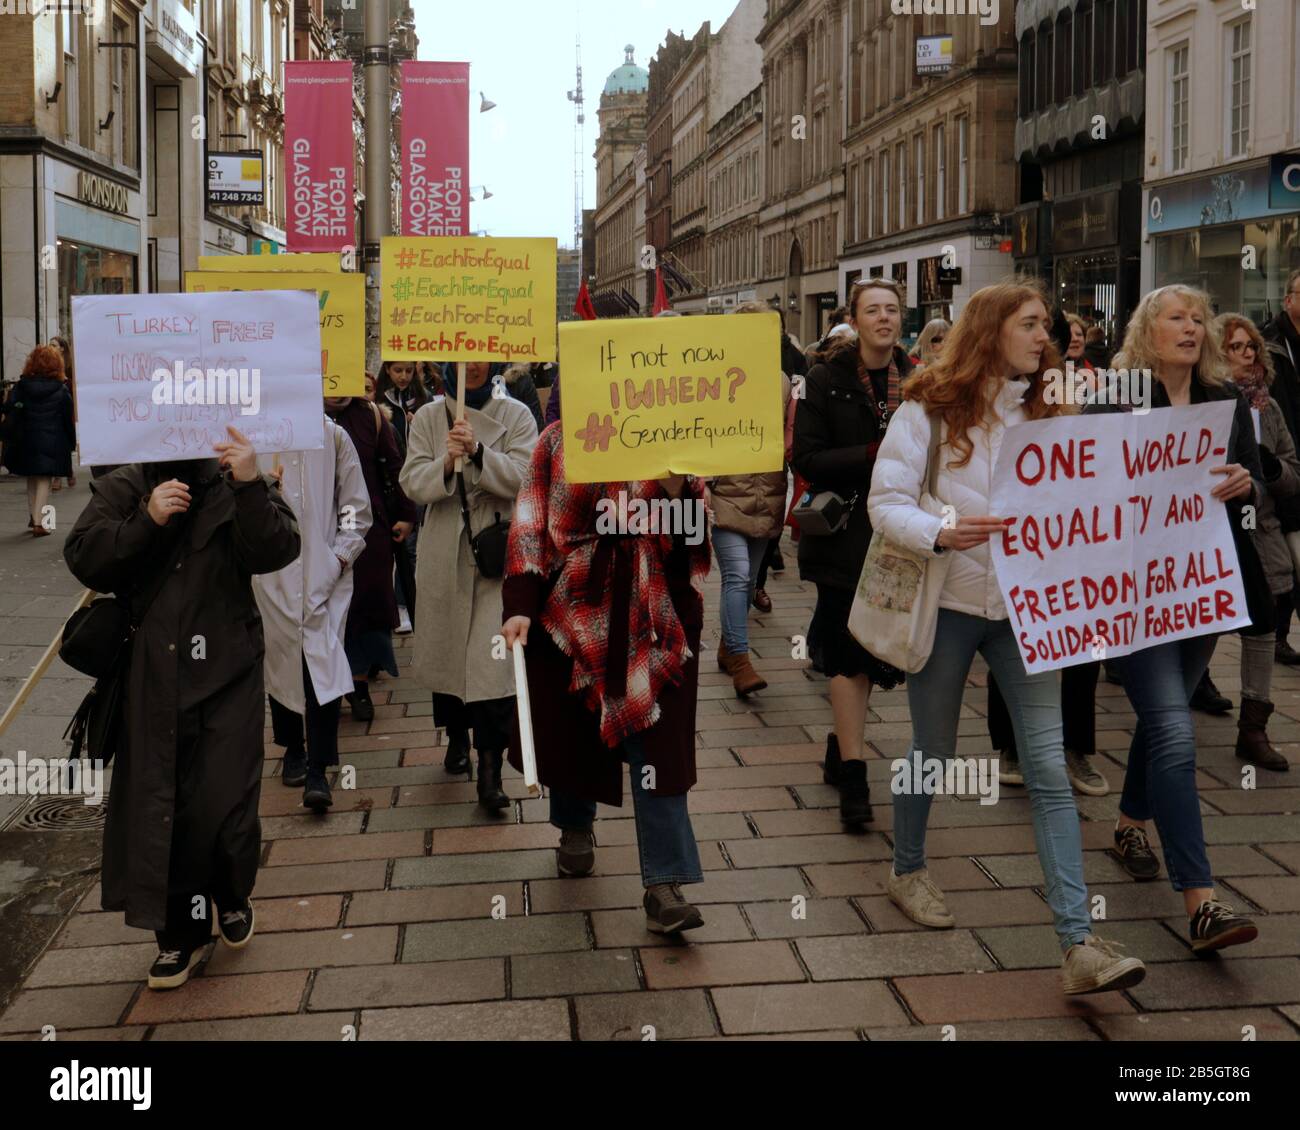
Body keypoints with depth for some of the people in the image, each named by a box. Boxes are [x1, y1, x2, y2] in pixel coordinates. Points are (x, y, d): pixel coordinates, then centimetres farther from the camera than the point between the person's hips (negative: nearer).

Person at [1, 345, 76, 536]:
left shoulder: (21, 386, -1)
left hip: (26, 441, 2)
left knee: (32, 479, 18)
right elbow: (68, 418, -2)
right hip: (52, 441, -2)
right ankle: (39, 522, -6)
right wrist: (72, 442, 6)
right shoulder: (61, 389, -6)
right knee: (44, 480, 1)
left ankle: (32, 517, 25)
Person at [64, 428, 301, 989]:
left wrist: (250, 486, -27)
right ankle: (179, 933, 25)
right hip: (151, 681, 2)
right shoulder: (119, 490, 5)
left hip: (225, 675, -2)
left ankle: (233, 898, 28)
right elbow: (83, 559, -6)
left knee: (226, 807, -5)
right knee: (155, 808, 7)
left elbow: (276, 551, -14)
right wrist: (147, 520, -18)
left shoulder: (235, 488, 0)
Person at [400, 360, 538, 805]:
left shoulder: (516, 416, 2)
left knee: (494, 659, -12)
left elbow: (522, 477, -10)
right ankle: (457, 736, 38)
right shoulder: (428, 418, 8)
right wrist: (446, 462, -21)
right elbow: (413, 483, -1)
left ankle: (490, 769, -9)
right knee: (446, 650, 14)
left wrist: (477, 452, -24)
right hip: (445, 552, 3)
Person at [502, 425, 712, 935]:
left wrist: (677, 486, -20)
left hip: (650, 622, -1)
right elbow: (530, 528, 1)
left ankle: (664, 886, -7)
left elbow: (688, 540, -2)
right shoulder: (558, 442, 2)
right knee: (570, 729, 15)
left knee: (656, 741, -7)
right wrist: (519, 605, -7)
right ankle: (575, 826, 44)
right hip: (575, 613, 1)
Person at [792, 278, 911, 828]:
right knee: (851, 654, -4)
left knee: (880, 649, 10)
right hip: (844, 534, -4)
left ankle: (840, 748, 29)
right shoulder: (826, 380, -4)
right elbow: (807, 459, -11)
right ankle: (852, 774, 2)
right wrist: (872, 454, -20)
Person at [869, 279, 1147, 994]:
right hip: (947, 605, -3)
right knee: (933, 751, 13)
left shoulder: (1043, 413, 8)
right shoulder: (929, 409, -6)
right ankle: (907, 872, 40)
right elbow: (885, 503, -11)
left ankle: (1079, 946, -6)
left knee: (1049, 769, -4)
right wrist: (943, 532, -29)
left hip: (1024, 606, 3)